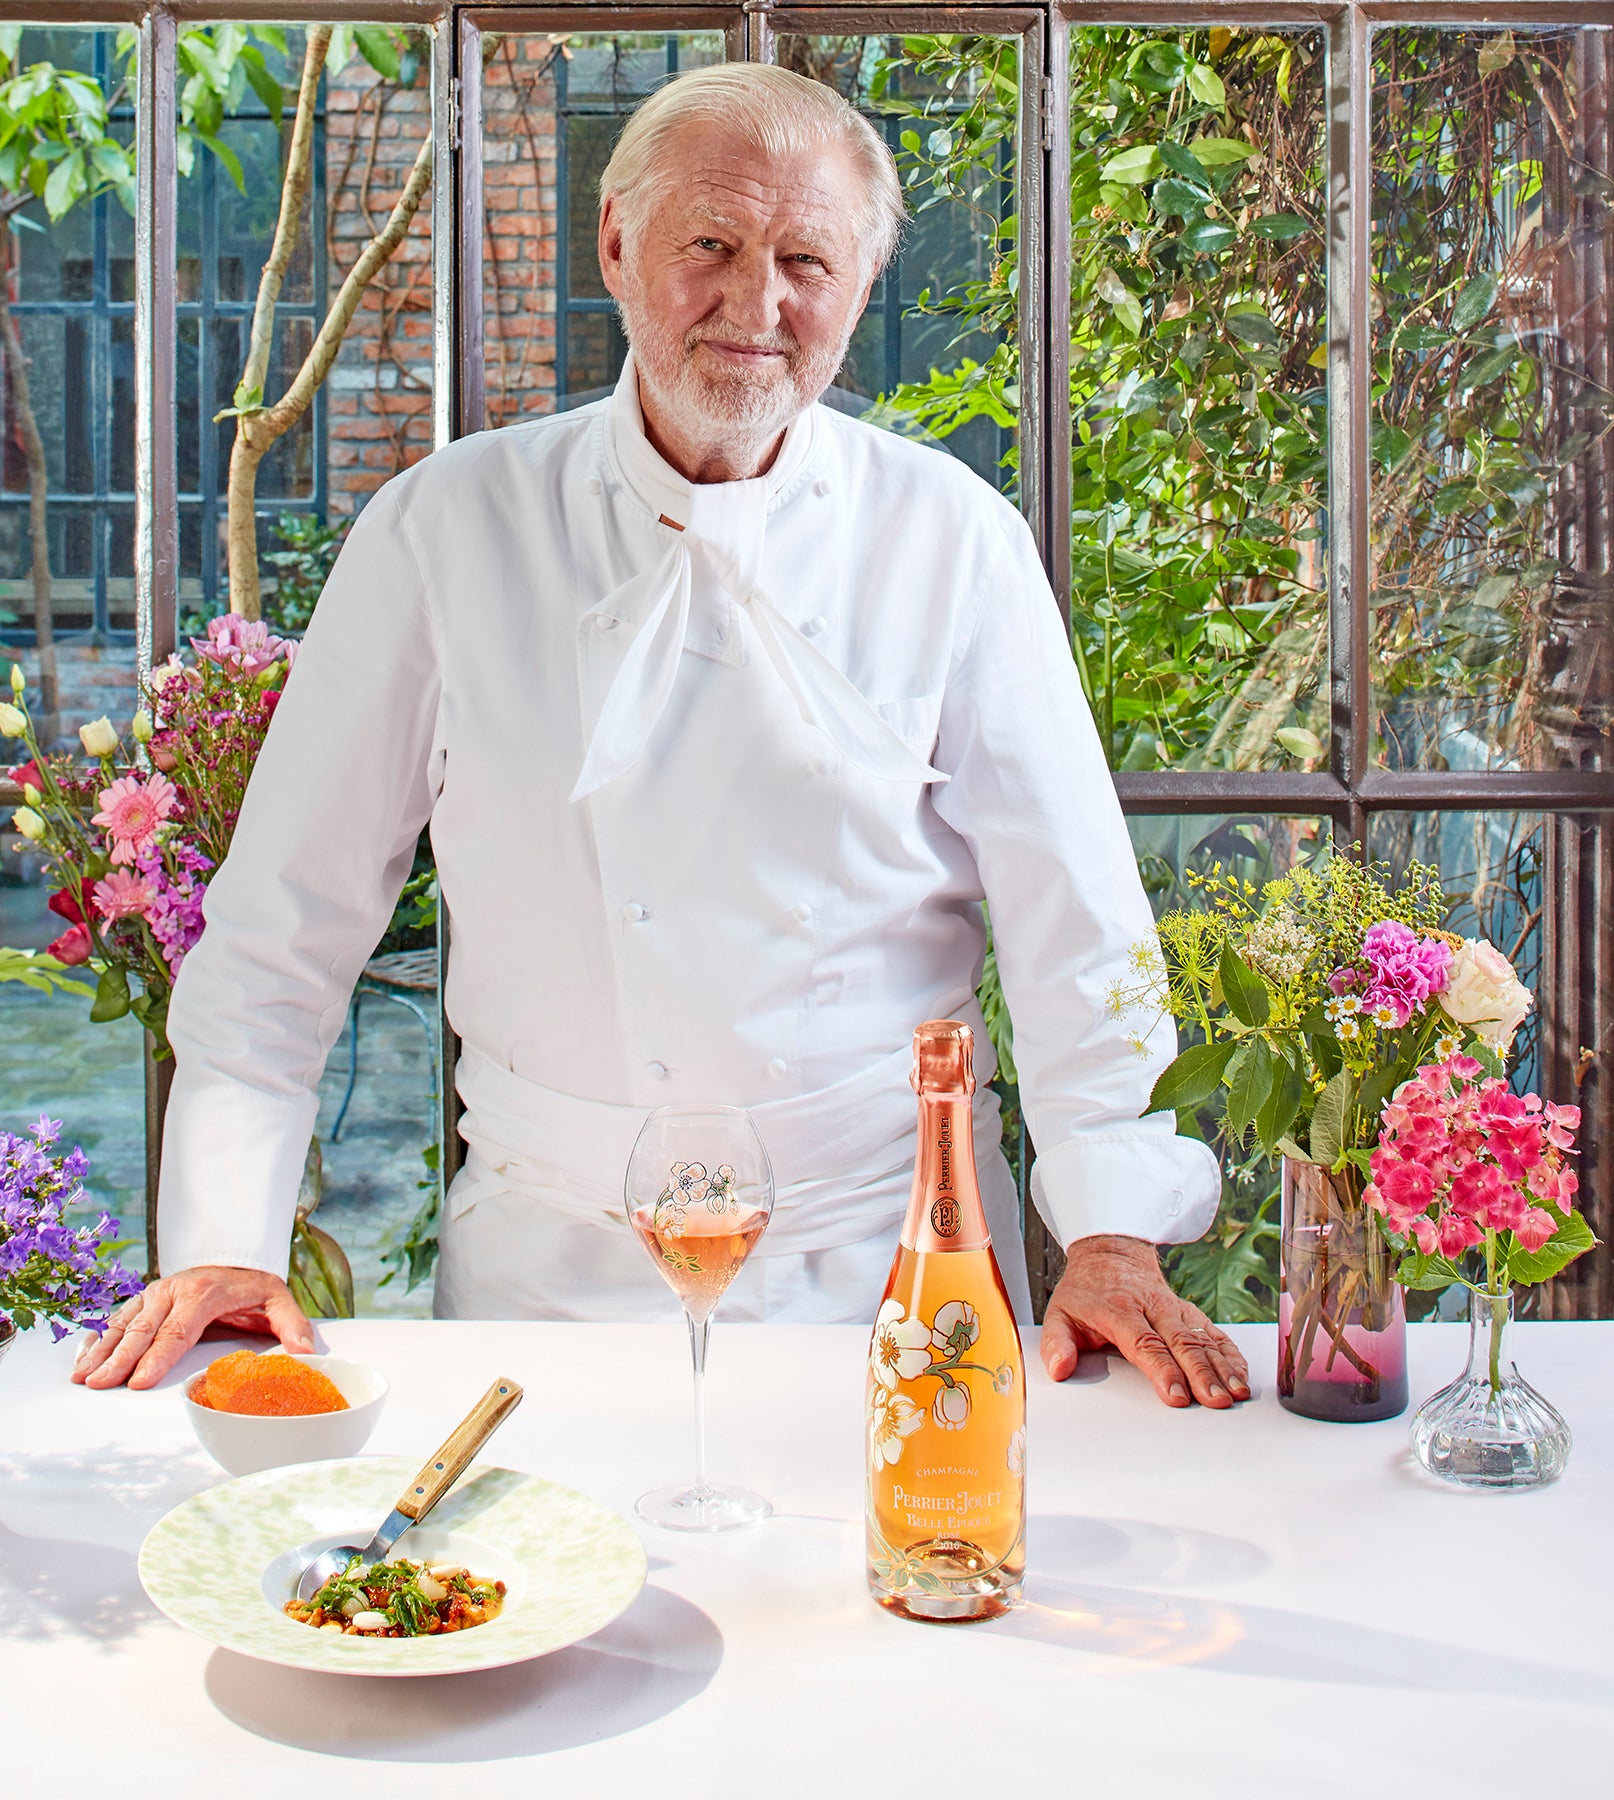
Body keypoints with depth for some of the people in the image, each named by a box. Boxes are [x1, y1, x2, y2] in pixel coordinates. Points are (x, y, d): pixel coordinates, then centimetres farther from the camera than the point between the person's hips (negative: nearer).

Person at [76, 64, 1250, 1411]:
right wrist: (226, 1236, -3)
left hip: (887, 1255, 0)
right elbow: (291, 908, 4)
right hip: (546, 1259, 1)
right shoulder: (449, 527, 2)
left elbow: (1075, 918, -1)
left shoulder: (952, 542, 1)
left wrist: (1115, 1238, -11)